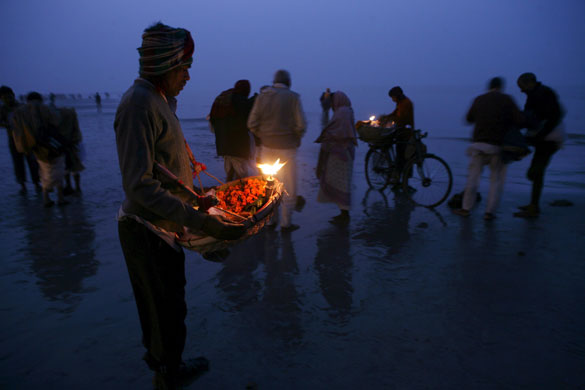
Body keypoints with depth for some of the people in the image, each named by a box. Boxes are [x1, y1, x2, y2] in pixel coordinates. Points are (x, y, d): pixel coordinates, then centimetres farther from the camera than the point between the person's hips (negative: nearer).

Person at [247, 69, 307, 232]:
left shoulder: (262, 96, 2)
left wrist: (263, 137, 10)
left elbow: (252, 123, -2)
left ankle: (271, 219, 24)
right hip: (287, 147, -4)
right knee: (289, 187, 7)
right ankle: (285, 222, 12)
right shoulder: (293, 97, -7)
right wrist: (296, 139, 4)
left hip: (267, 146, 4)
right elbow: (301, 125, -13)